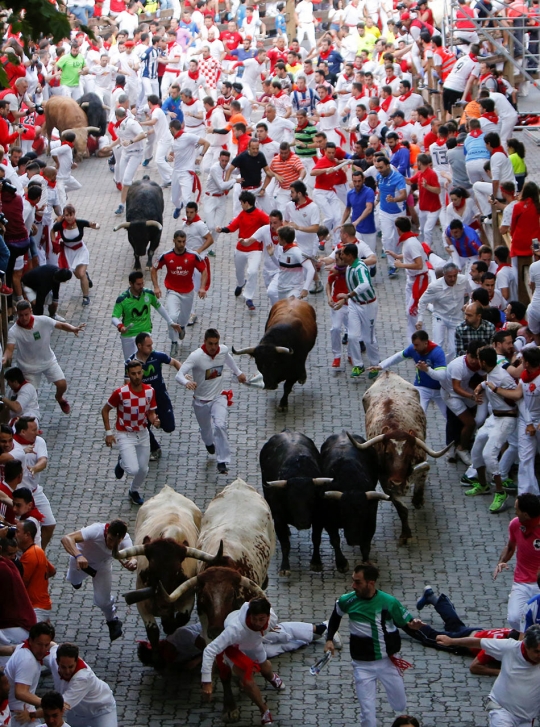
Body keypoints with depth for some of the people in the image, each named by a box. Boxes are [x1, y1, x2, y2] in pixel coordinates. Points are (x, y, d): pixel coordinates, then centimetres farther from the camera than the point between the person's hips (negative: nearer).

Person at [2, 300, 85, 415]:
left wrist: (73, 329, -34)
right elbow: (9, 349, -34)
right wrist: (4, 358, -57)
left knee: (62, 385, -4)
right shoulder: (13, 332, -24)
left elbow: (62, 325, -13)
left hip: (48, 360, 2)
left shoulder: (43, 321, -19)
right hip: (29, 366, -2)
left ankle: (59, 398, 33)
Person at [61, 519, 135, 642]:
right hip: (81, 558, 0)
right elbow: (66, 538, -59)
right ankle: (75, 579, 70)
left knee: (102, 600, -3)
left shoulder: (125, 540, -37)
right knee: (74, 581, 31)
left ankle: (112, 621, 31)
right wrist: (78, 556, -76)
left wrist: (132, 562, -77)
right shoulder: (96, 531, -48)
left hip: (103, 564, 0)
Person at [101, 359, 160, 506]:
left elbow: (151, 412, 1)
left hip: (143, 434, 4)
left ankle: (134, 491, 42)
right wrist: (108, 432, -11)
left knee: (143, 469, 11)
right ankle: (122, 462, 20)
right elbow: (105, 410, -8)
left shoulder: (150, 391, -9)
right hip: (125, 435, -4)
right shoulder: (120, 393, -21)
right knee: (133, 470, -18)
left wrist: (154, 420, -23)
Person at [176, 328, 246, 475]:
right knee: (205, 429, 21)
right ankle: (209, 443, 60)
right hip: (201, 401, -1)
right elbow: (179, 375, -35)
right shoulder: (196, 356, -26)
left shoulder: (223, 350, -12)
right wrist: (186, 382, -58)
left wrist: (238, 372, 30)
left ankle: (222, 462, -17)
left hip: (218, 397, 1)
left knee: (220, 425, -24)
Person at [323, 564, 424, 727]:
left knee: (400, 706, 16)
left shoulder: (389, 602, -15)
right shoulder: (347, 601, -10)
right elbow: (336, 616, 12)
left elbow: (406, 621, -3)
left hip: (388, 661, 1)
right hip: (363, 665, 0)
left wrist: (413, 624, -25)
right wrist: (329, 639, 5)